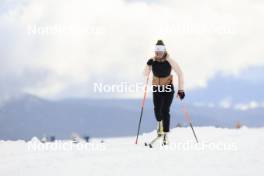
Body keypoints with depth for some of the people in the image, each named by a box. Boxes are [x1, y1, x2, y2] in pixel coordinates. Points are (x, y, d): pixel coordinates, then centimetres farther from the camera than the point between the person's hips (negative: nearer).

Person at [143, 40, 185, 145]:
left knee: (165, 111, -11)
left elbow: (180, 74, -9)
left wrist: (181, 89, -10)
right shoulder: (152, 61, -7)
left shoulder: (169, 61, -14)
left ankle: (165, 135, -7)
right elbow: (146, 74, -5)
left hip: (168, 89, -2)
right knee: (157, 109, -14)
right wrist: (148, 66, -25)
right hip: (157, 89, 2)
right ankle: (160, 123, 20)